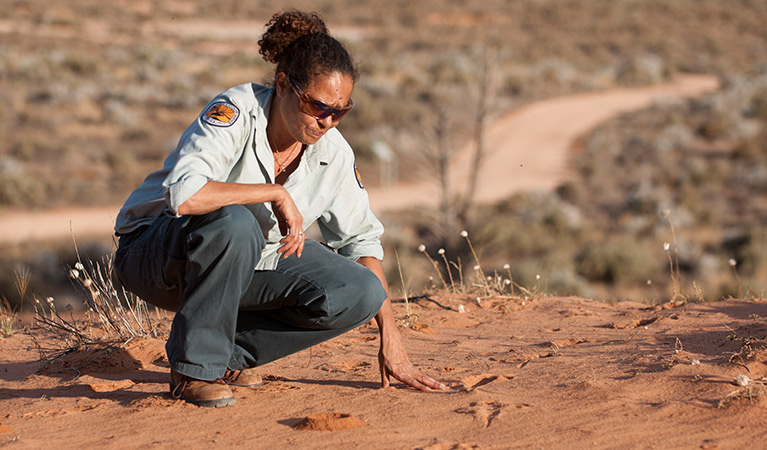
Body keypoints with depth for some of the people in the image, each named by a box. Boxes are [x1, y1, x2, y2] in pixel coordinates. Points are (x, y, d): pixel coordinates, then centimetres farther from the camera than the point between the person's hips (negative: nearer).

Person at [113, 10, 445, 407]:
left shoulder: (333, 153, -9)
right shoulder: (236, 113, -26)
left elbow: (362, 240, 1)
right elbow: (184, 195, -42)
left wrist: (391, 342, -4)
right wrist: (276, 192, -33)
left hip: (246, 262, 6)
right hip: (154, 252, -6)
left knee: (361, 294, -14)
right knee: (236, 223, -39)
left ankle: (231, 354, 1)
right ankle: (194, 369, -21)